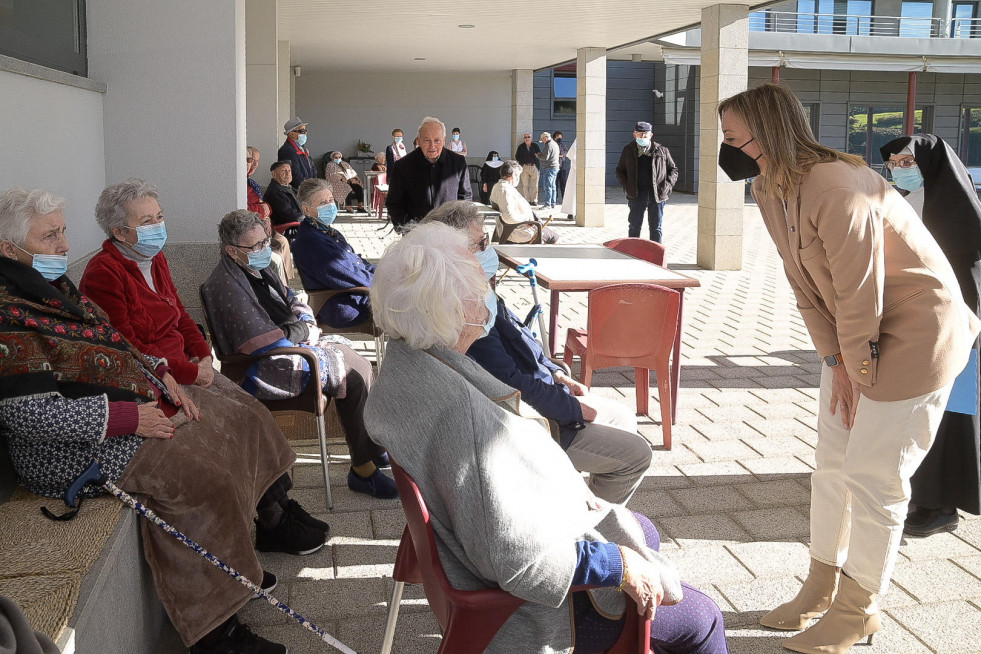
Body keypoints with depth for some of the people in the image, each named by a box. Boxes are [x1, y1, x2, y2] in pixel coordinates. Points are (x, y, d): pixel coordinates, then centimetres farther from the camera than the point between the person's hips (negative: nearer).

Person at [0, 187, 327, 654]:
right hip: (77, 452, -10)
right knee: (201, 476, -26)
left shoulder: (55, 287, 11)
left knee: (238, 415, 10)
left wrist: (161, 374, 3)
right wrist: (127, 418, -23)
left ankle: (275, 520, 27)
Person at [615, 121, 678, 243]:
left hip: (657, 195, 0)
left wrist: (668, 185, -3)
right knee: (634, 227, 4)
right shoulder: (628, 150, 5)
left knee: (655, 228, 6)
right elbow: (620, 171, 12)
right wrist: (627, 186, -3)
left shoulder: (661, 151, 5)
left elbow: (673, 169, 13)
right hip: (636, 195, 0)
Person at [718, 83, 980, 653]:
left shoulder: (836, 189, -30)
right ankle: (823, 587, 30)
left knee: (872, 476, -2)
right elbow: (805, 284, 3)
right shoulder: (770, 190, -2)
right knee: (831, 463, 14)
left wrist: (858, 367, -12)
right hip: (852, 334, 9)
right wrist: (835, 360, -1)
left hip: (914, 335, -9)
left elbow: (860, 291, -25)